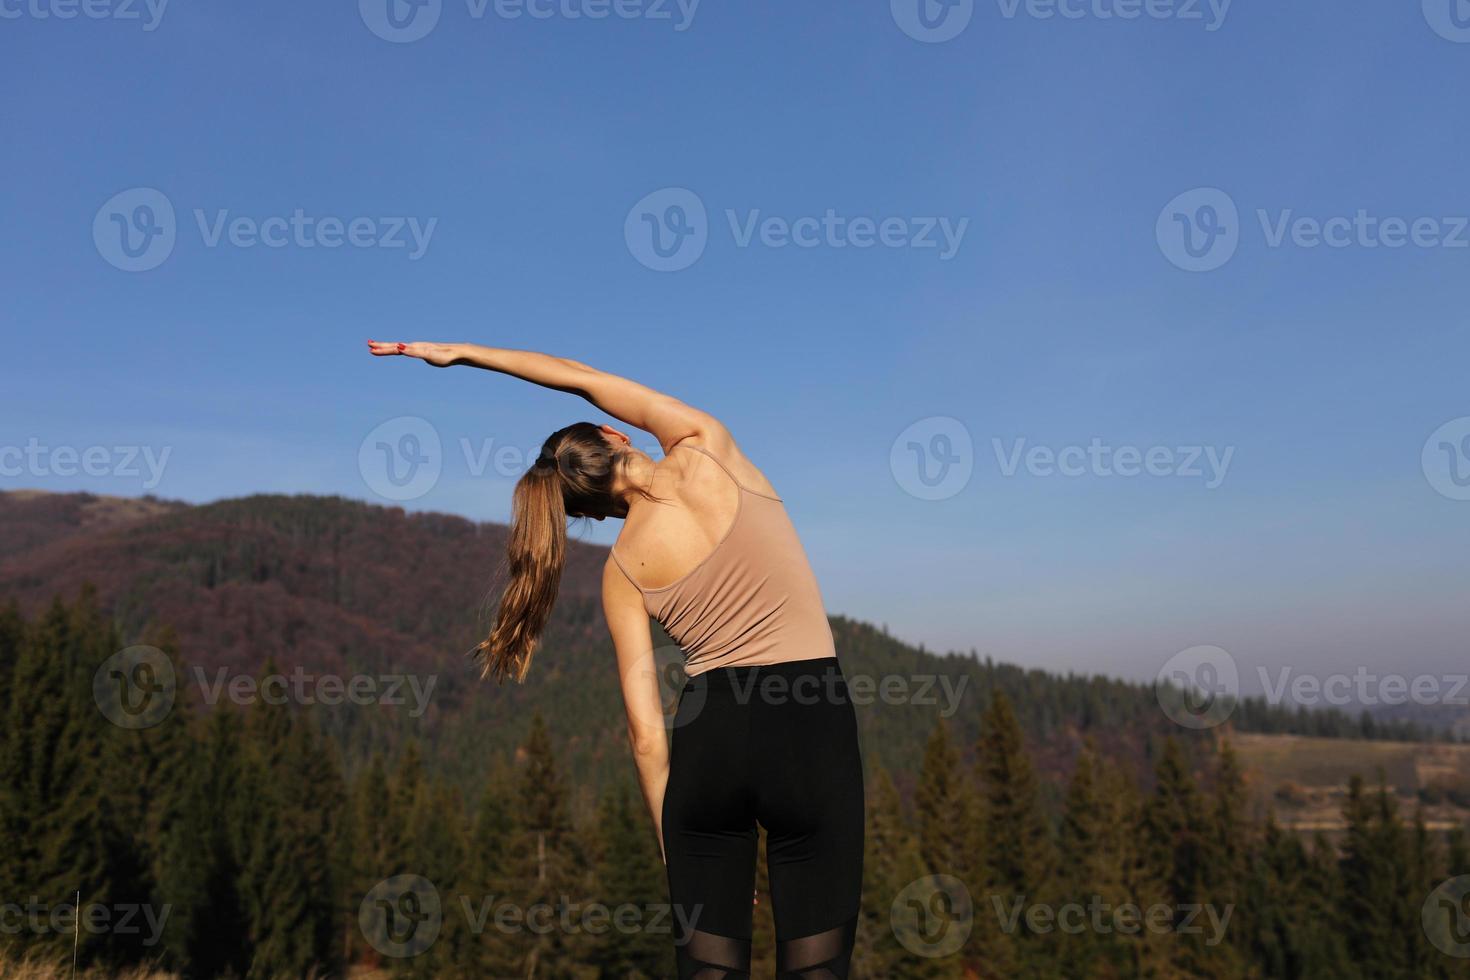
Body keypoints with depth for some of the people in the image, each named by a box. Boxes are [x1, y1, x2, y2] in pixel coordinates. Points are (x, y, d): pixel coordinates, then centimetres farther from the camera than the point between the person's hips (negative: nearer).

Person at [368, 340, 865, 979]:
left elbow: (647, 732, 1)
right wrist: (461, 353, 18)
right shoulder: (705, 452, 0)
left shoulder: (620, 571, 3)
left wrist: (673, 847, 11)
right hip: (812, 722, -1)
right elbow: (586, 380, 12)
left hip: (709, 733, 2)